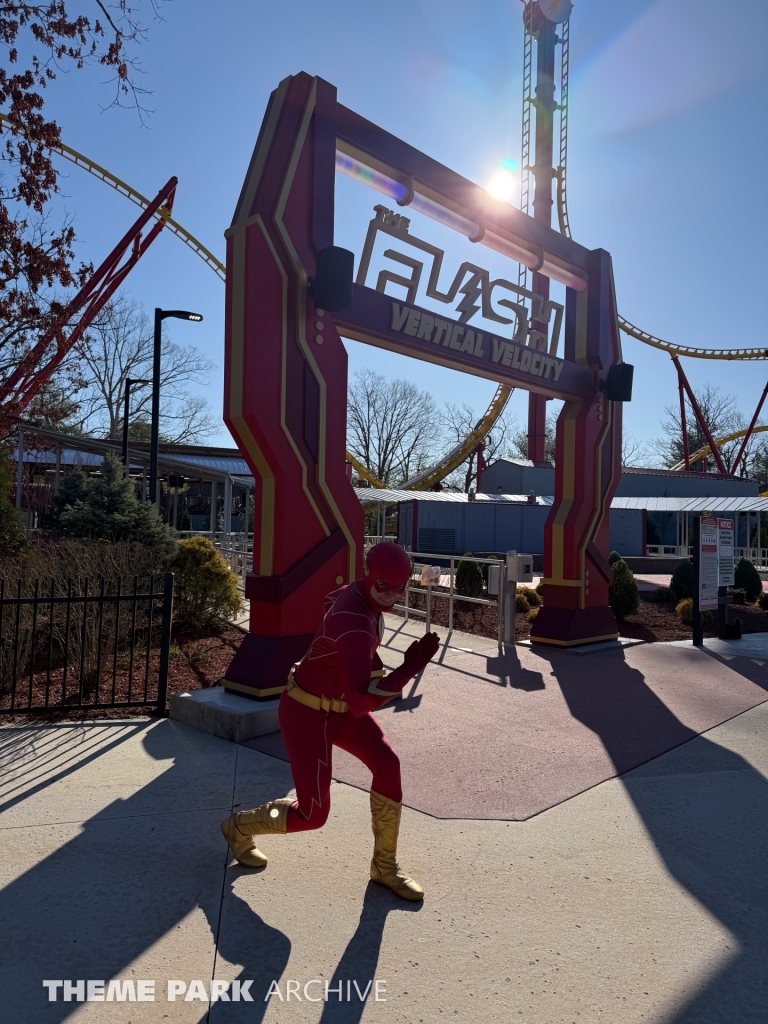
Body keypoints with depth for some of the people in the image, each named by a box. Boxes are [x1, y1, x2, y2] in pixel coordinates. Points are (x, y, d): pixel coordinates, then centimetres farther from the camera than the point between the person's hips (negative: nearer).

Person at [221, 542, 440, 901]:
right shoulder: (355, 626, -37)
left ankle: (385, 865, 15)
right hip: (306, 714, -8)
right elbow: (360, 704, -40)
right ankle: (240, 827, 31)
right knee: (313, 814, 1)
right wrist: (409, 669, -38)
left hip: (338, 704, 8)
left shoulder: (359, 590, -9)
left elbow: (331, 601, 17)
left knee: (387, 764, -5)